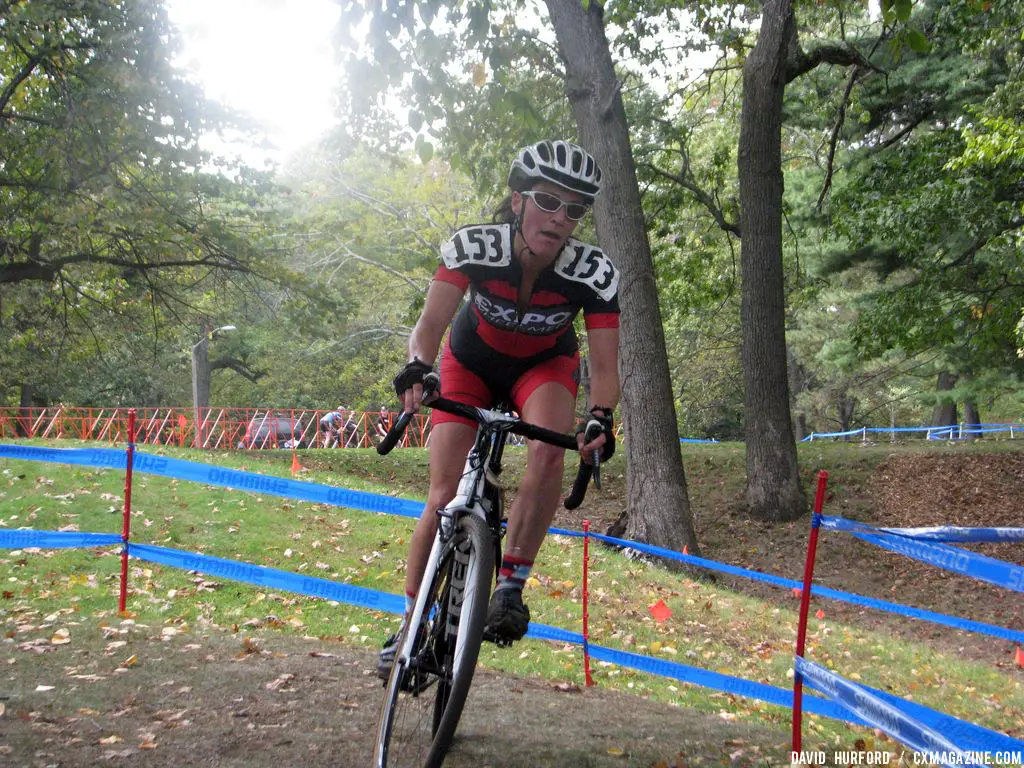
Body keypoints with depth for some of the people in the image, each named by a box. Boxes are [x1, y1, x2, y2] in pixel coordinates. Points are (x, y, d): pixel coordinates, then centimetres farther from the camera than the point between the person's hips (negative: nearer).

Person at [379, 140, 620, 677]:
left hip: (545, 366, 0)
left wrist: (602, 418, -48)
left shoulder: (594, 273, -30)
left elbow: (604, 364, -29)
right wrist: (417, 367, -53)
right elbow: (432, 321, -32)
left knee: (549, 453, -32)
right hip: (472, 362, 0)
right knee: (445, 495, -9)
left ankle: (510, 586, -16)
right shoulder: (473, 247, -31)